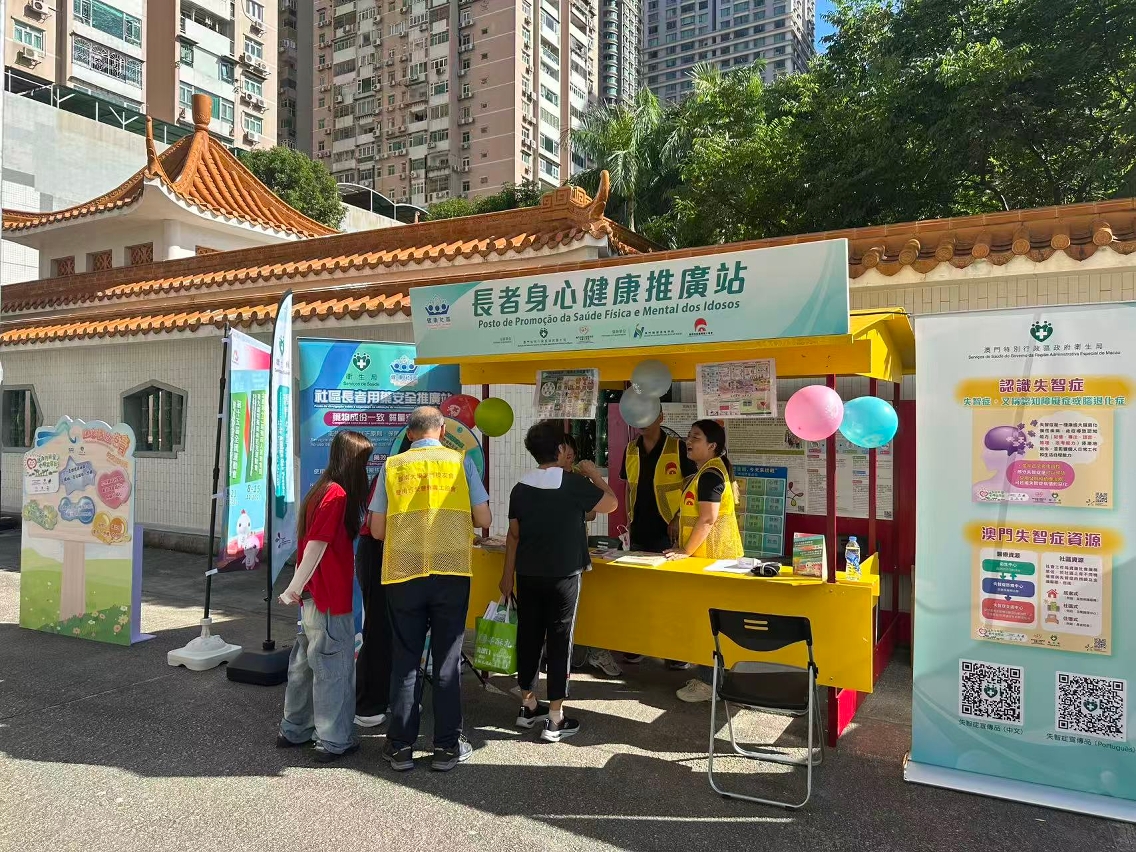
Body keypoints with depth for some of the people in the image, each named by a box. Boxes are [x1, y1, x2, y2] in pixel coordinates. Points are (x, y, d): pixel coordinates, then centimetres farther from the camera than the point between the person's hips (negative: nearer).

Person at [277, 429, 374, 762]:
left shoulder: (321, 489, 11)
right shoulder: (338, 494, -18)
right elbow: (317, 545, -21)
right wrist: (295, 587, -19)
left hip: (314, 596, 9)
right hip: (329, 598, -9)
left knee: (306, 662, 19)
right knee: (335, 668, 2)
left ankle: (294, 730, 32)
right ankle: (334, 741, 13)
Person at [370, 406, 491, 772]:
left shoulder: (392, 465, 5)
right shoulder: (460, 461, 3)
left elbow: (377, 529, 5)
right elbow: (484, 519, 2)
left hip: (403, 573, 1)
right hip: (451, 572, -1)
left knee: (404, 661, 12)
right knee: (447, 662, 9)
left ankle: (401, 747, 20)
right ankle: (447, 747, 17)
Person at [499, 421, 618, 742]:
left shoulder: (521, 487, 1)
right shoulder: (574, 483, -13)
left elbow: (513, 534, 7)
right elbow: (611, 503, -2)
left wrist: (508, 574, 15)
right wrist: (594, 475, 11)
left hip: (528, 574, 5)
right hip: (563, 576, -5)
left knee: (528, 636, 14)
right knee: (559, 640, 3)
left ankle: (528, 706, 28)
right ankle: (555, 719, 9)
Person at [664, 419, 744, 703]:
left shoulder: (710, 474, -18)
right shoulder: (708, 471, 15)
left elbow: (707, 519, -23)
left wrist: (686, 551, -17)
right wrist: (687, 547, 20)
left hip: (711, 556, -10)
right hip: (710, 554, 10)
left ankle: (708, 683, 5)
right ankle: (707, 675, 24)